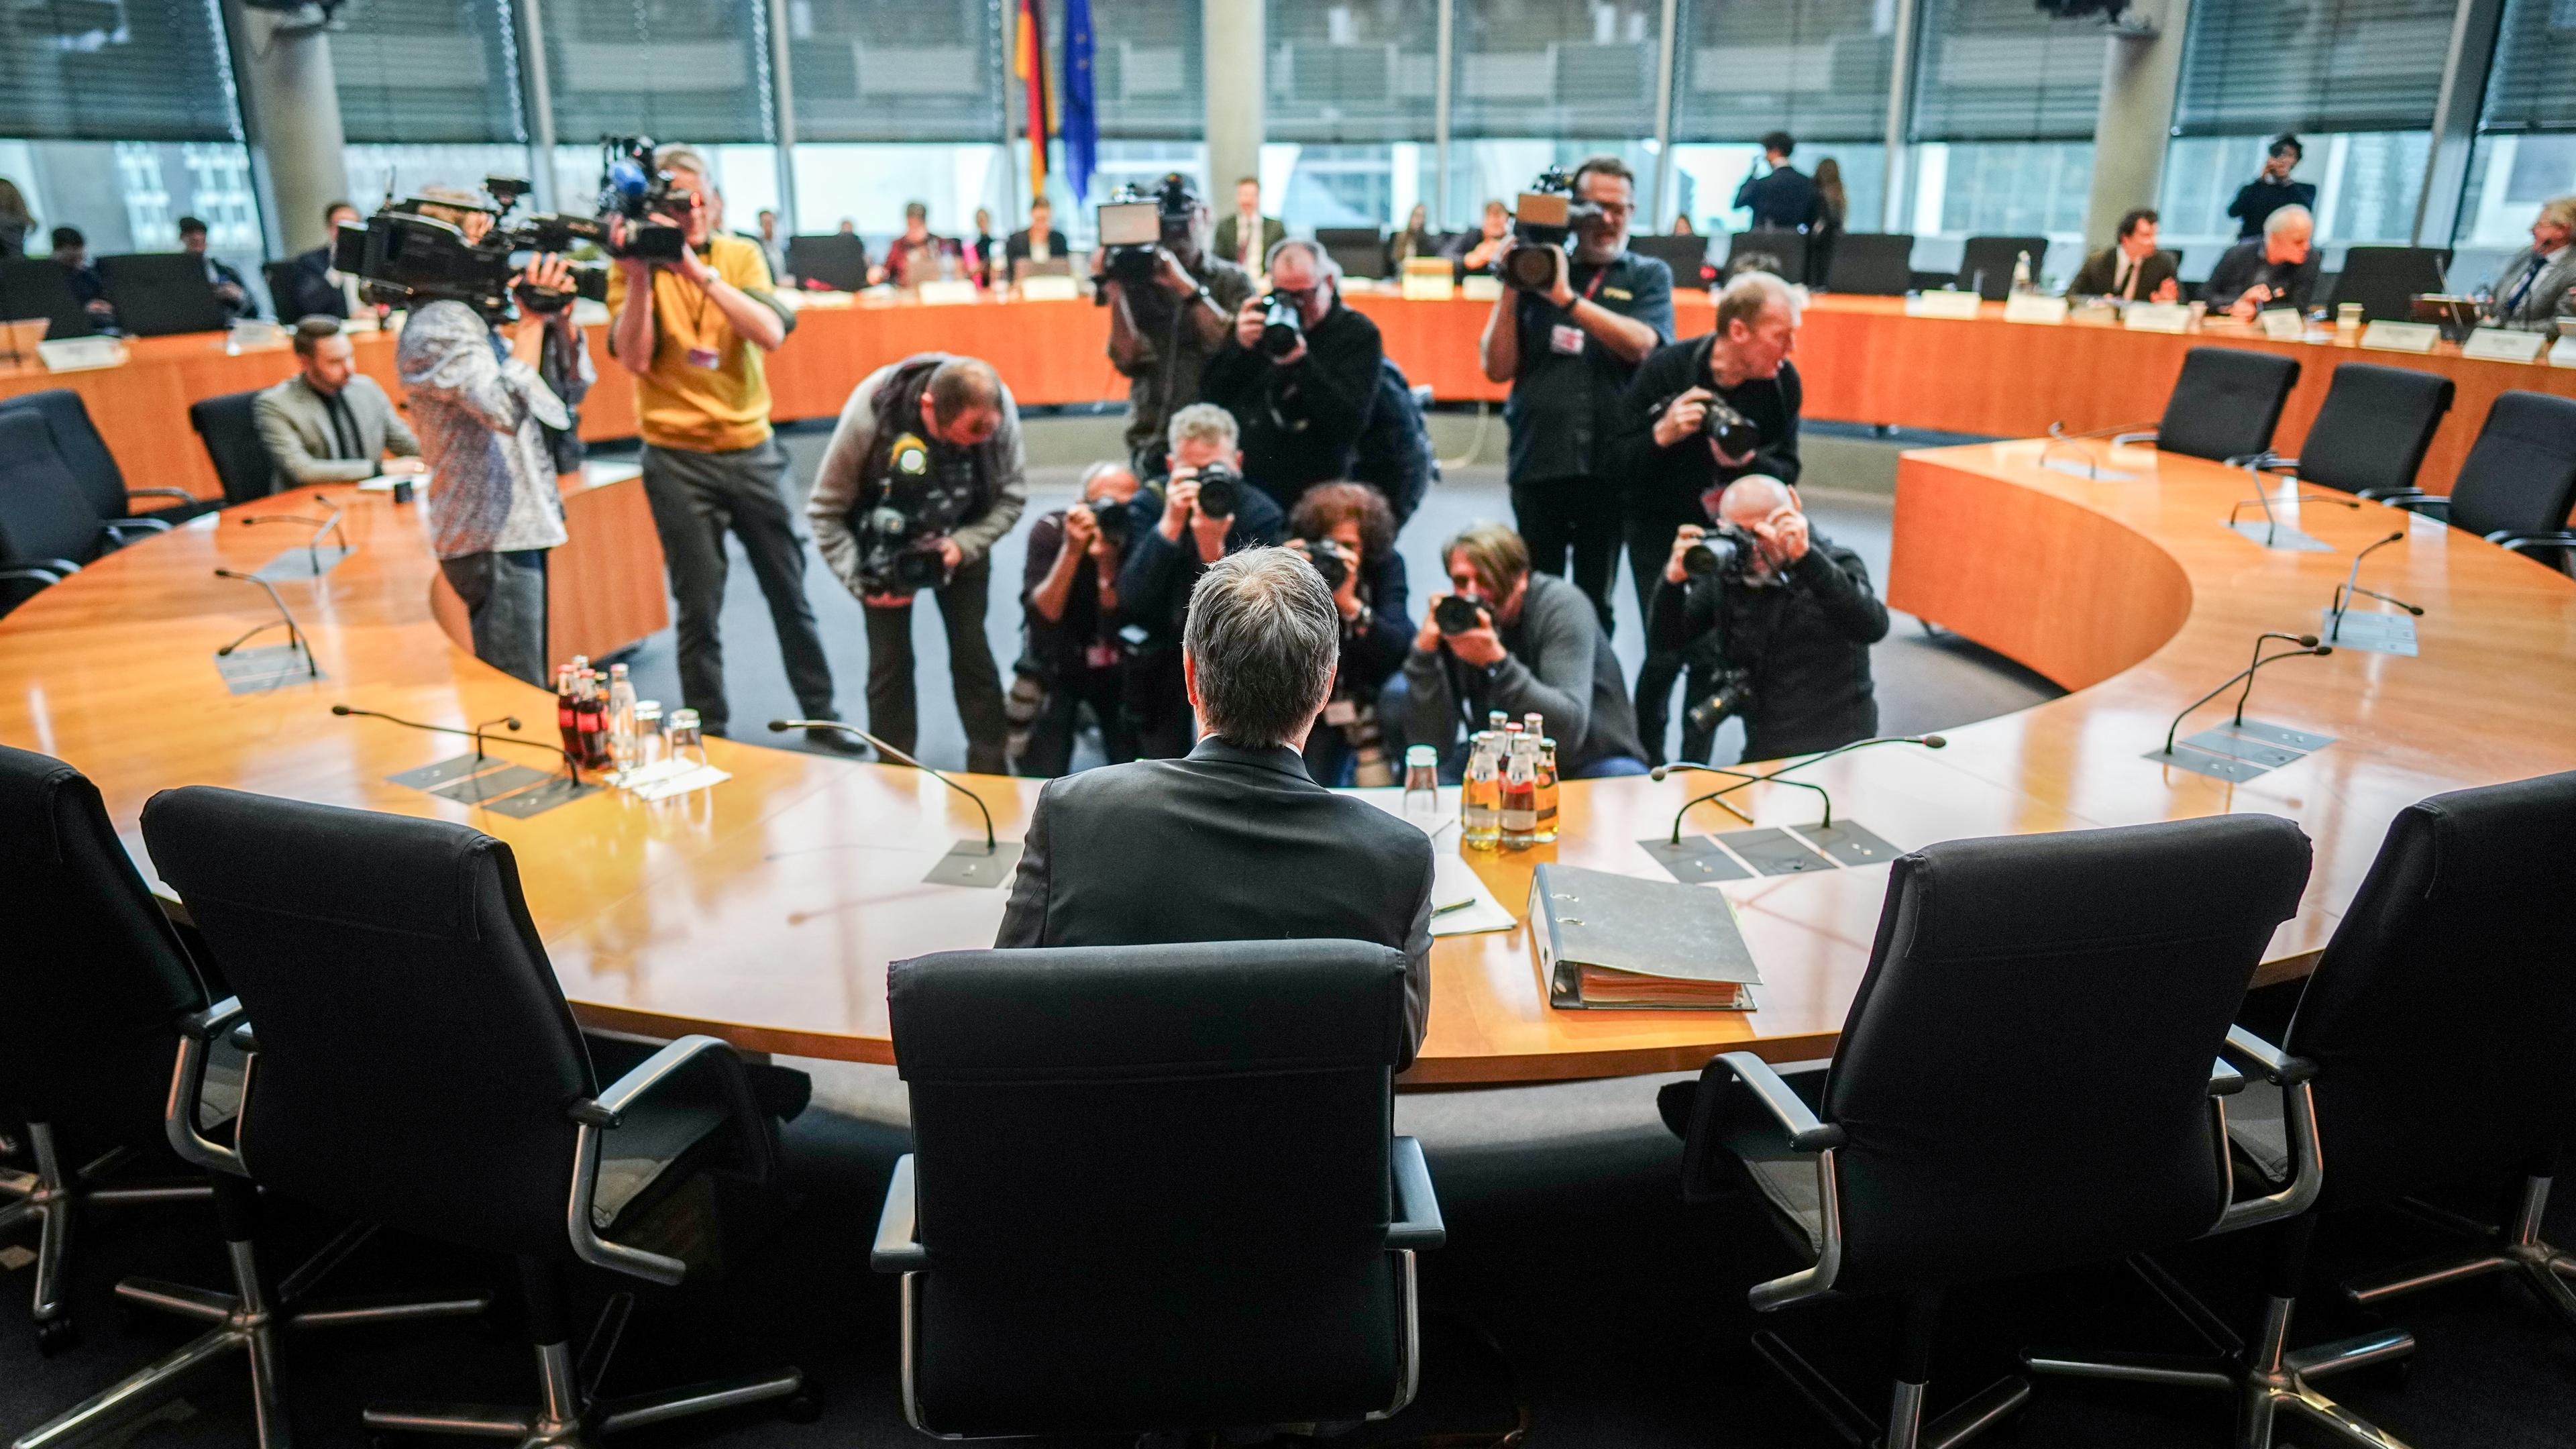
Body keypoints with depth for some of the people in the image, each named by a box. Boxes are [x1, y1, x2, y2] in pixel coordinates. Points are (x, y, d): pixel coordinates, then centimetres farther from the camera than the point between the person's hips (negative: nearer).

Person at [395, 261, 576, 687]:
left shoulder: (489, 324, 15)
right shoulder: (439, 325, -12)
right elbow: (507, 411, -26)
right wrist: (532, 320, -21)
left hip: (523, 529, 9)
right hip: (491, 544, -9)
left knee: (530, 692, 15)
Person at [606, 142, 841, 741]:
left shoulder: (741, 255, 2)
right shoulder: (634, 266, -1)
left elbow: (772, 334, -14)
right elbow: (634, 358, -13)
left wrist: (700, 272, -20)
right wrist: (640, 277, -21)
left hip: (753, 449, 2)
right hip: (678, 460, -2)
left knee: (789, 591, 10)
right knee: (699, 606, 3)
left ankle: (822, 717, 23)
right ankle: (709, 734, 16)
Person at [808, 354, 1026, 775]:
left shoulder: (1000, 409, -27)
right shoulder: (871, 413, -33)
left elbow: (1012, 496, -12)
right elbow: (825, 512, -19)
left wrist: (963, 544, -27)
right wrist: (859, 578, -28)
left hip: (963, 540, 1)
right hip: (884, 546, -1)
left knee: (972, 653, -3)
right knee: (890, 661, -6)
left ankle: (992, 777, 9)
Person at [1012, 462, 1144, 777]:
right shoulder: (1049, 531, -19)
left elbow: (1116, 627, -25)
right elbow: (1043, 614, -28)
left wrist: (1107, 562, -39)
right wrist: (1072, 549, -38)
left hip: (1115, 665, 1)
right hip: (1055, 663, -1)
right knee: (1043, 776, -8)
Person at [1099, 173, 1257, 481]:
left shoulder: (1232, 280, 6)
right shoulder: (1139, 282, 8)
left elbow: (1236, 348, -10)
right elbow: (1128, 361, 0)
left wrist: (1187, 287, -13)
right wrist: (1115, 296, -10)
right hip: (1150, 441, 2)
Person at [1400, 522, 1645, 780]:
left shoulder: (1562, 605, -20)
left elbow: (1569, 731, -32)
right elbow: (1432, 745, -19)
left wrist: (1497, 661, -41)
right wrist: (1424, 651, -29)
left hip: (1587, 761, -3)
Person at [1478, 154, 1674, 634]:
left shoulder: (1648, 276, 7)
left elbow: (1639, 345, -13)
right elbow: (1498, 368, 4)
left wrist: (1565, 297, -19)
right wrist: (1511, 290, -6)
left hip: (1608, 466, -1)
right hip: (1536, 462, 1)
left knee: (1594, 603, 9)